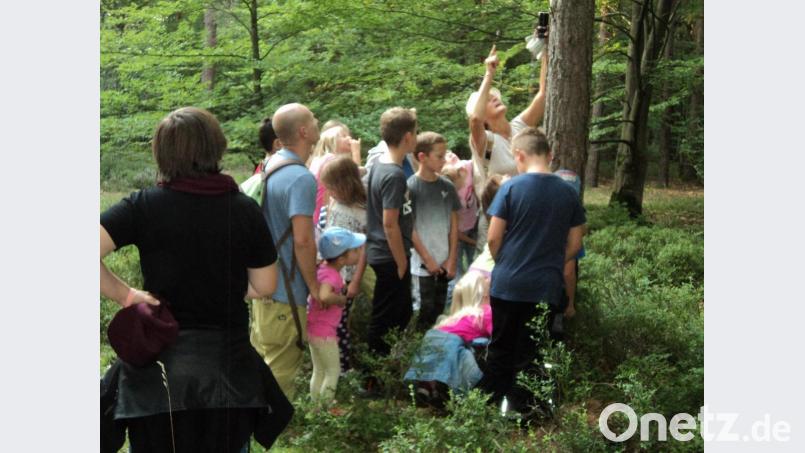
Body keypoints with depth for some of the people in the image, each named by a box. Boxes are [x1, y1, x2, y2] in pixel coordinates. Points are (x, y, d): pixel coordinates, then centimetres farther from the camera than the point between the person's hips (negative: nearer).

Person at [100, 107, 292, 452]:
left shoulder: (144, 206, -10)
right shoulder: (245, 210, -5)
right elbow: (264, 286, 2)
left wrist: (124, 294, -8)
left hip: (159, 364, -1)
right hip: (228, 362, 1)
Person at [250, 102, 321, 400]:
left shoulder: (271, 165, 9)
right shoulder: (301, 178, -21)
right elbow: (302, 240, -26)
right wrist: (314, 285, -13)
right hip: (286, 288, -9)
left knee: (260, 359, 20)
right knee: (281, 369, 2)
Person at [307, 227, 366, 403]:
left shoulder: (323, 267, 2)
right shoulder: (331, 275, -26)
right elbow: (324, 296, -46)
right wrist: (341, 298, -27)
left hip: (313, 329, 9)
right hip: (324, 332, -9)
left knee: (319, 371, 20)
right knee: (333, 370, 6)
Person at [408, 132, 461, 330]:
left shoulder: (447, 187, 5)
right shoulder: (411, 187, -9)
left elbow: (454, 225, 9)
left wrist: (452, 259, 3)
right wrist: (428, 259, -9)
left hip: (444, 262, 5)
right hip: (422, 263, -5)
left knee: (439, 308, 10)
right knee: (426, 310, -3)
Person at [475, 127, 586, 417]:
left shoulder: (511, 187, -9)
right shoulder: (568, 193, 0)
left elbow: (493, 238, -8)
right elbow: (574, 245, 4)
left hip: (507, 284, -1)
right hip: (546, 287, 2)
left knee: (501, 349, 13)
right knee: (531, 354, 11)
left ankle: (490, 403, 20)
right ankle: (523, 409, 17)